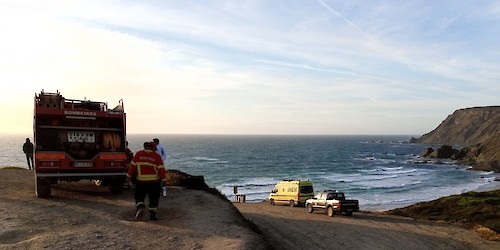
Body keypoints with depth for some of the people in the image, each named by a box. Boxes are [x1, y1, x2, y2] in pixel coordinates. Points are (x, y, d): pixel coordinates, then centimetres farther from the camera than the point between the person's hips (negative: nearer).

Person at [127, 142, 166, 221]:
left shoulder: (138, 154, 0)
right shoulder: (157, 156, -4)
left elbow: (132, 165, 0)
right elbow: (161, 169, -6)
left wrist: (129, 176, 8)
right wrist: (163, 179, 0)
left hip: (141, 181, 1)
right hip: (154, 181, -1)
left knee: (139, 197, 14)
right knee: (153, 198, 11)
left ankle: (140, 207, -11)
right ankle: (152, 214, 12)